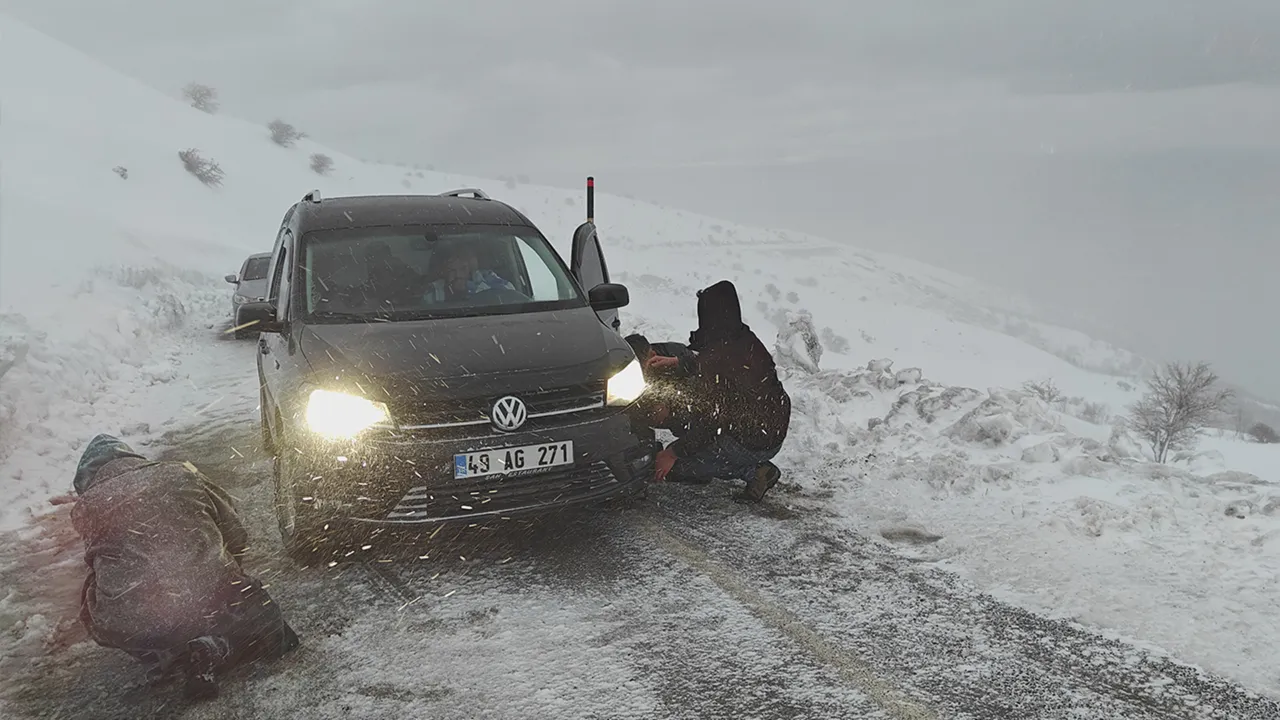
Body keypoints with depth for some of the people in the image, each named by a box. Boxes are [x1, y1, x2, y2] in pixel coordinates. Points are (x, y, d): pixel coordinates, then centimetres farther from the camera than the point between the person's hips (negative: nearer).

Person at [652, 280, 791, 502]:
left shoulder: (715, 357, -23)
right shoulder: (748, 341, 2)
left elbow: (705, 424, -20)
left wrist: (674, 452, -9)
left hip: (749, 444, -8)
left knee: (672, 466, 1)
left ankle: (754, 471, -3)